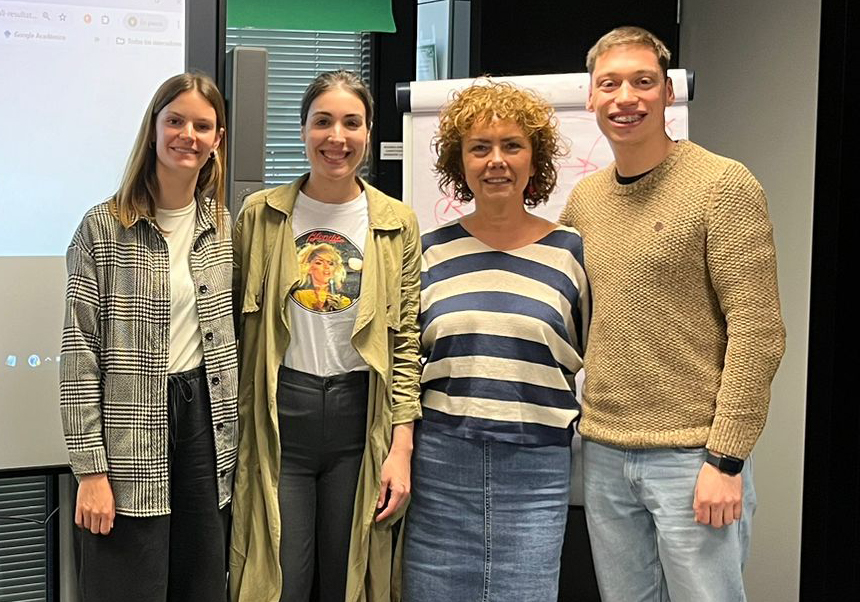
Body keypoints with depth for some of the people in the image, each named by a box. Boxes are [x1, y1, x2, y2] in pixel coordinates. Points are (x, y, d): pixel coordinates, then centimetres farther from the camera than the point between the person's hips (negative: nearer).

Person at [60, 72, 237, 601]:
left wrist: (231, 437, 10)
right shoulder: (105, 228, -7)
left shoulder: (221, 225, 8)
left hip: (205, 419, 5)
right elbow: (80, 355, -8)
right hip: (130, 434, -4)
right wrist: (91, 469, -12)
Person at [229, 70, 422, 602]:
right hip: (279, 417, 0)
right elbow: (237, 327, 6)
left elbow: (407, 342, 2)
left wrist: (402, 446, -4)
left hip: (360, 417, 1)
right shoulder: (261, 215, 2)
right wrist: (233, 432, 2)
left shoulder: (398, 224, 2)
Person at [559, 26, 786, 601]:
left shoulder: (723, 184, -9)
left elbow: (757, 332, -13)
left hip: (692, 457, -5)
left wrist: (726, 458, -15)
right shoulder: (583, 198, 9)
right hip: (604, 452, 6)